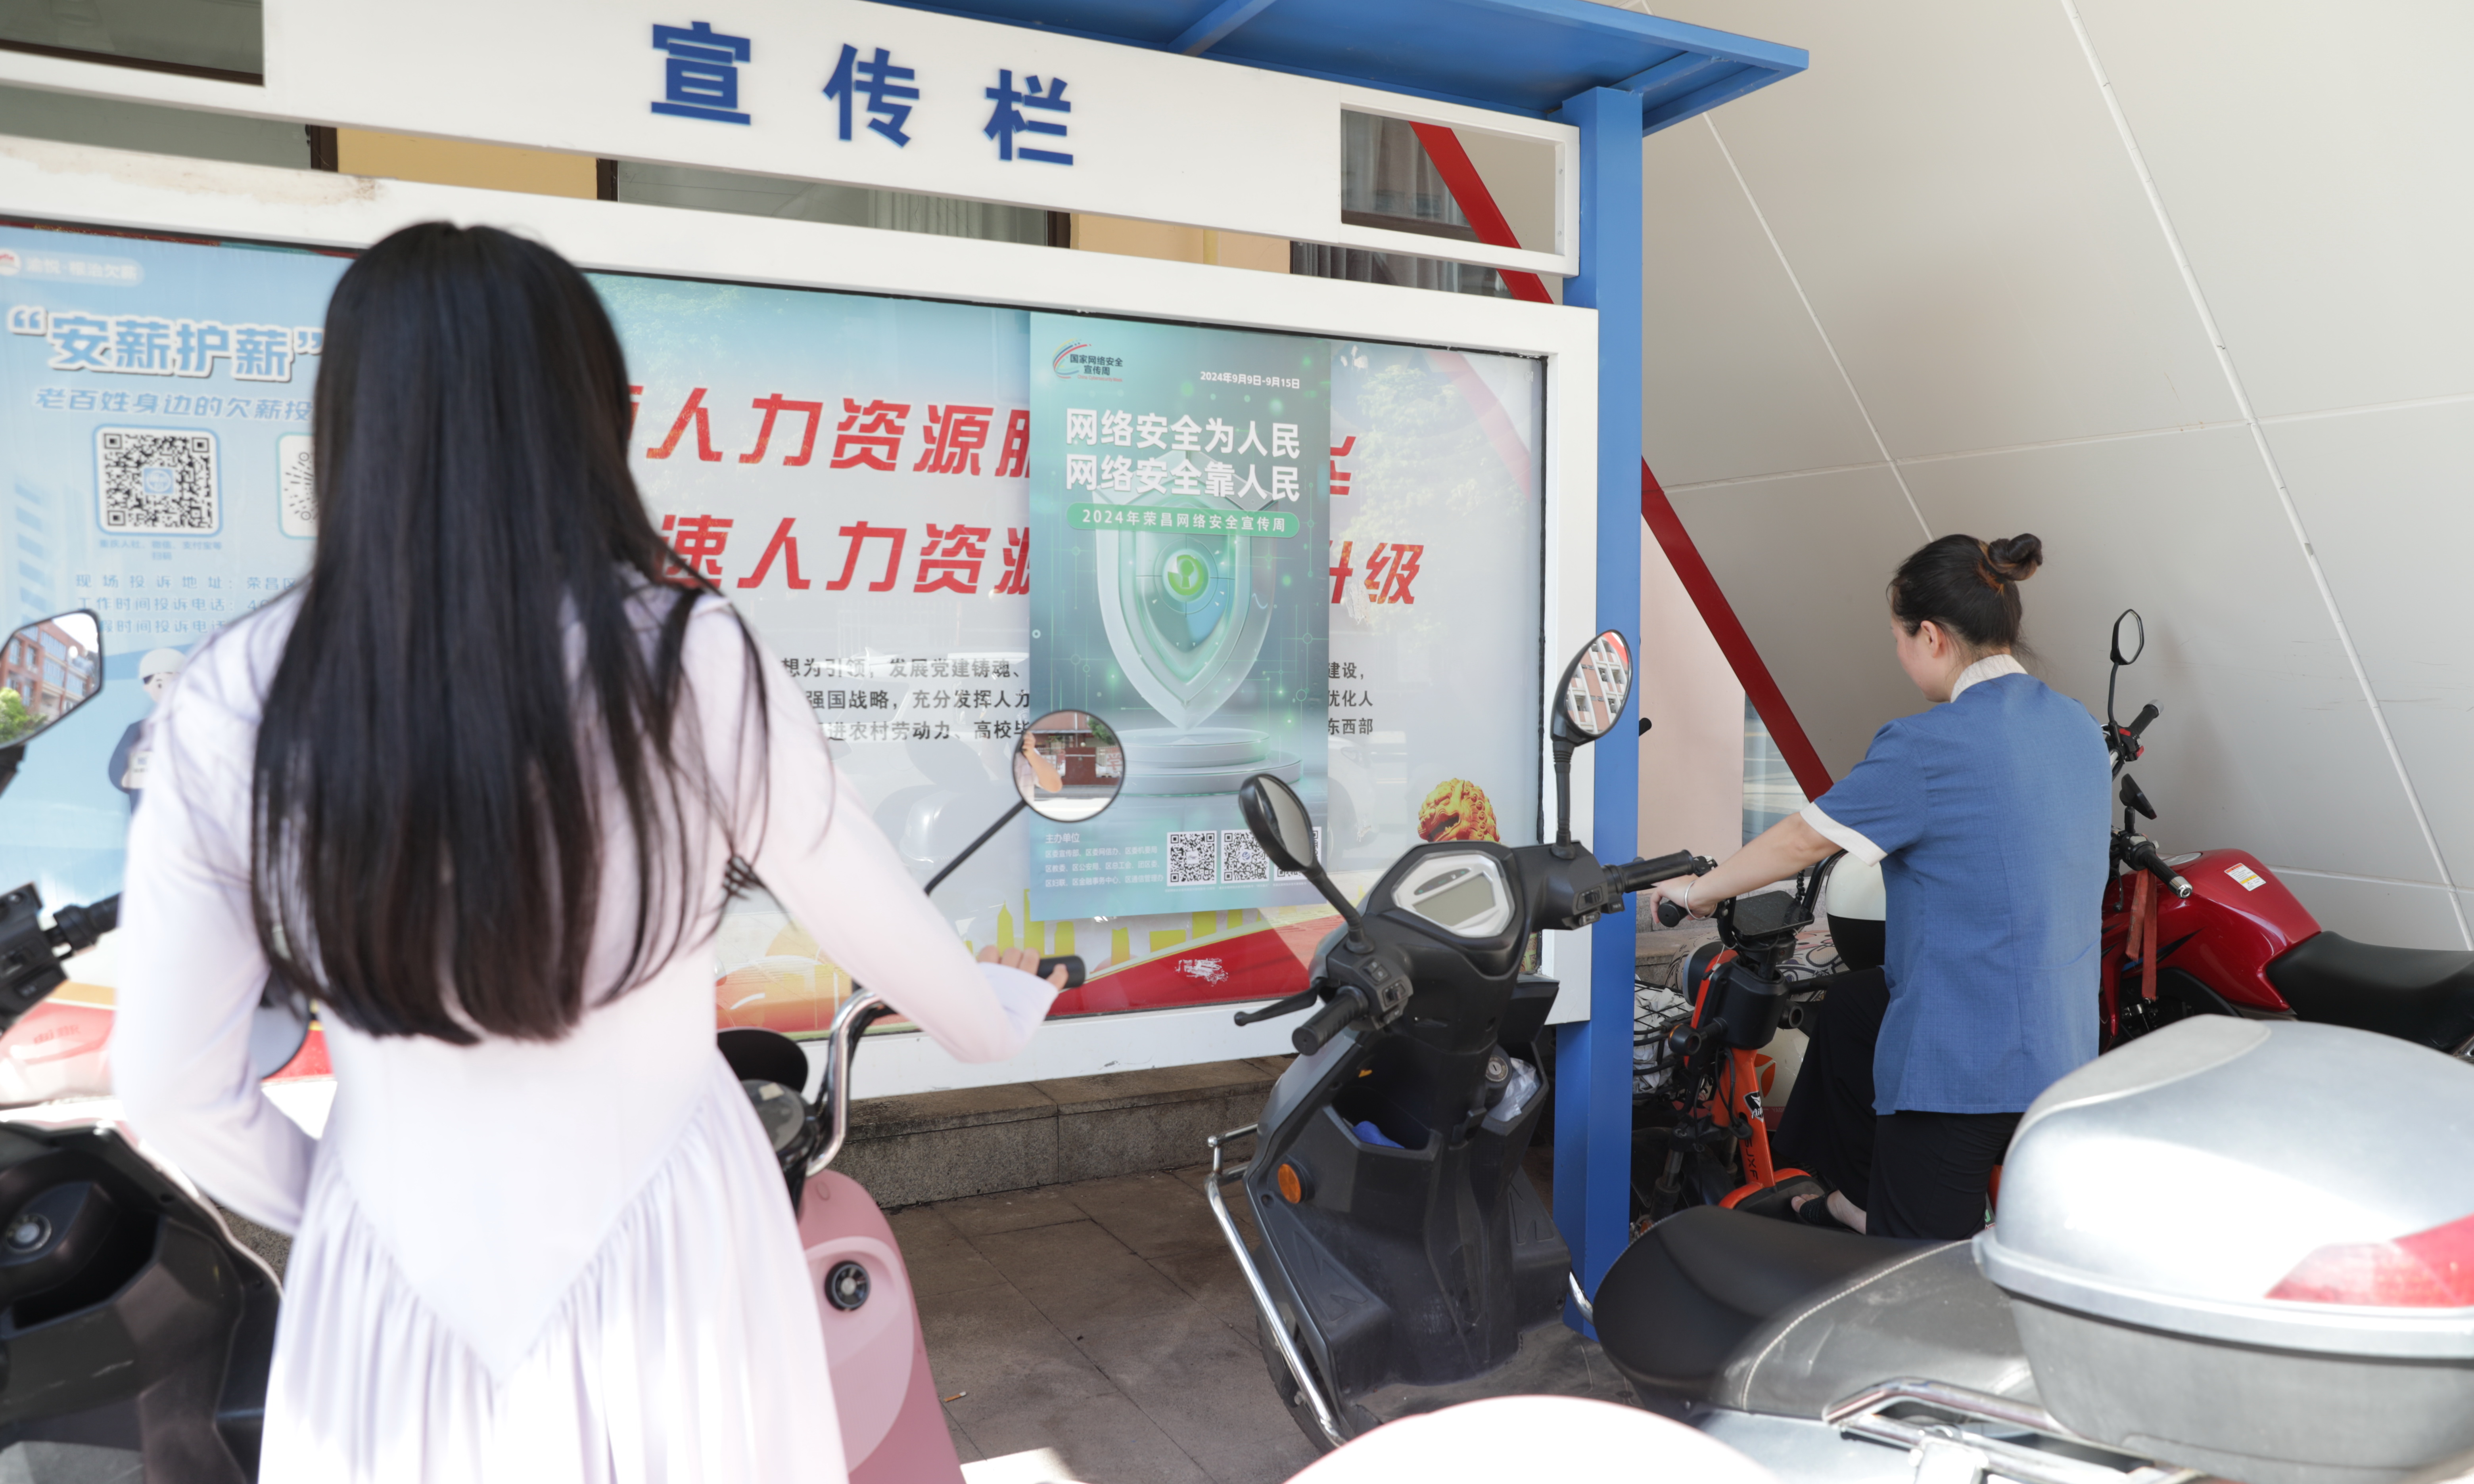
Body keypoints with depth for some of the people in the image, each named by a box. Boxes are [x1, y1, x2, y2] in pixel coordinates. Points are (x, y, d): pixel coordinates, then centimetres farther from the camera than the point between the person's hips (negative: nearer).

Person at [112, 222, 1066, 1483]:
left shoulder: (229, 709, -12)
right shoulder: (689, 661, -17)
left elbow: (171, 1090, -3)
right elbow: (894, 942, -4)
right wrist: (1006, 1007, 17)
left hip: (392, 1298, 1)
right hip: (664, 1266, -1)